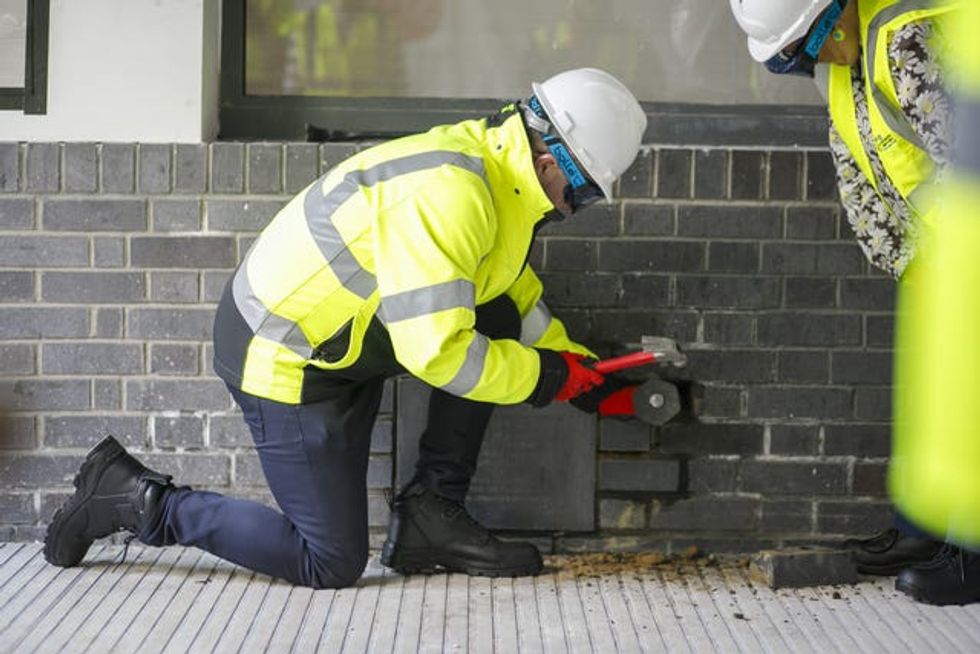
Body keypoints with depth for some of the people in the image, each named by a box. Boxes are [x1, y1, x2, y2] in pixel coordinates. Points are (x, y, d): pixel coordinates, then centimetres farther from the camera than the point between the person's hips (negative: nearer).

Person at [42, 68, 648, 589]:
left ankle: (433, 515, 8)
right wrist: (547, 376, -17)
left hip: (342, 343, 10)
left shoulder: (493, 160, 3)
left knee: (497, 321, 3)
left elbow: (519, 295, 18)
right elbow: (434, 352, -31)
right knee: (332, 565, -3)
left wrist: (587, 376, 13)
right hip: (284, 359, -10)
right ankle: (137, 498, 5)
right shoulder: (447, 193, -29)